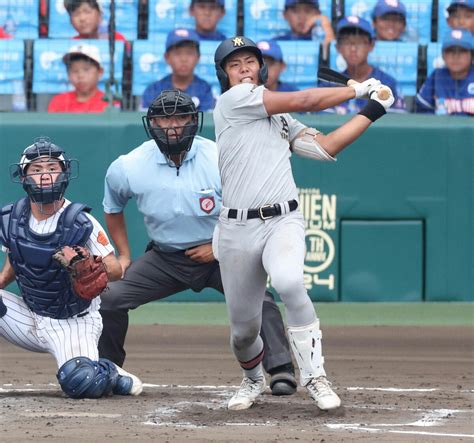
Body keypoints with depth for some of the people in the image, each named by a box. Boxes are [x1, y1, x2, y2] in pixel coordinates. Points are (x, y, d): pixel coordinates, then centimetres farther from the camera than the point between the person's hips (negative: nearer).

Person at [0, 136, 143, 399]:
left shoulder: (81, 223, -18)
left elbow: (115, 270, -17)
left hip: (74, 323, -5)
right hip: (30, 316, 5)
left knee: (80, 382, -31)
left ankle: (110, 375, 6)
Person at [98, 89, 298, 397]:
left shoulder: (221, 160, -19)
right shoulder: (127, 168, -12)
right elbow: (113, 208, 11)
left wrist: (219, 247, -13)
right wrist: (124, 256, 7)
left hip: (219, 254, -2)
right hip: (164, 258, 2)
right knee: (112, 299, -9)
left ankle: (282, 370, -22)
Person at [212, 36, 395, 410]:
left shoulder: (281, 120, 21)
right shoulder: (233, 100, 0)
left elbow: (326, 146, 12)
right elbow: (302, 101, -2)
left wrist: (372, 111, 11)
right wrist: (357, 90, 9)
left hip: (283, 222, 2)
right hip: (237, 229, -2)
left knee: (288, 281, -32)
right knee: (244, 329, 4)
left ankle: (314, 377, -23)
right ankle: (253, 380, 38)